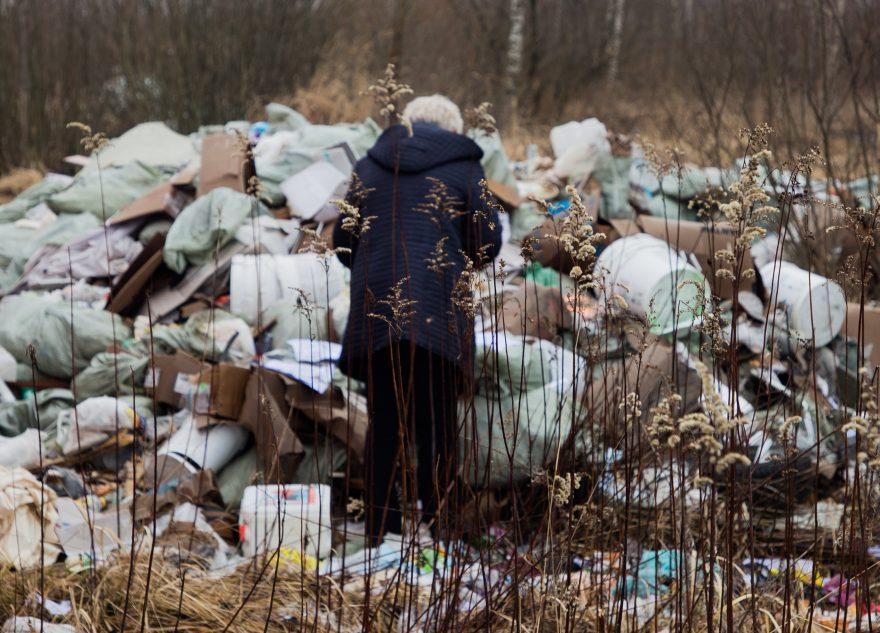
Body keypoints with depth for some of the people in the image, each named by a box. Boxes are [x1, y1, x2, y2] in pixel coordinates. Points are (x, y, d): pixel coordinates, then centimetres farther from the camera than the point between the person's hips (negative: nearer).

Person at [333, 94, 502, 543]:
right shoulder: (462, 168, 4)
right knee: (437, 427, 4)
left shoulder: (370, 166, 13)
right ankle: (438, 525, 1)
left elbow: (343, 243, 14)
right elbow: (488, 242, 2)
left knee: (384, 423, 9)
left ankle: (380, 526, 8)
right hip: (438, 316, -2)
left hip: (375, 313, 3)